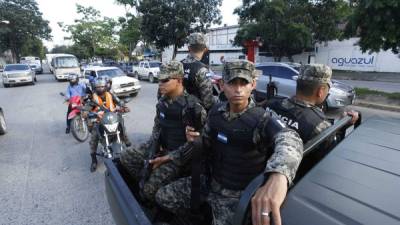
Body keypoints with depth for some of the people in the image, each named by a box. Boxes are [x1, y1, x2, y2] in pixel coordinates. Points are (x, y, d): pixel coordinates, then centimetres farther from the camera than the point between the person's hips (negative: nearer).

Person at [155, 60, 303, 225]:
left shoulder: (263, 120, -22)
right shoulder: (216, 111, -4)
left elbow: (289, 139, -44)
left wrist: (278, 175, -66)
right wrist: (196, 140, -14)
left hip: (236, 195, -5)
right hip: (210, 181, 5)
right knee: (162, 197, 9)